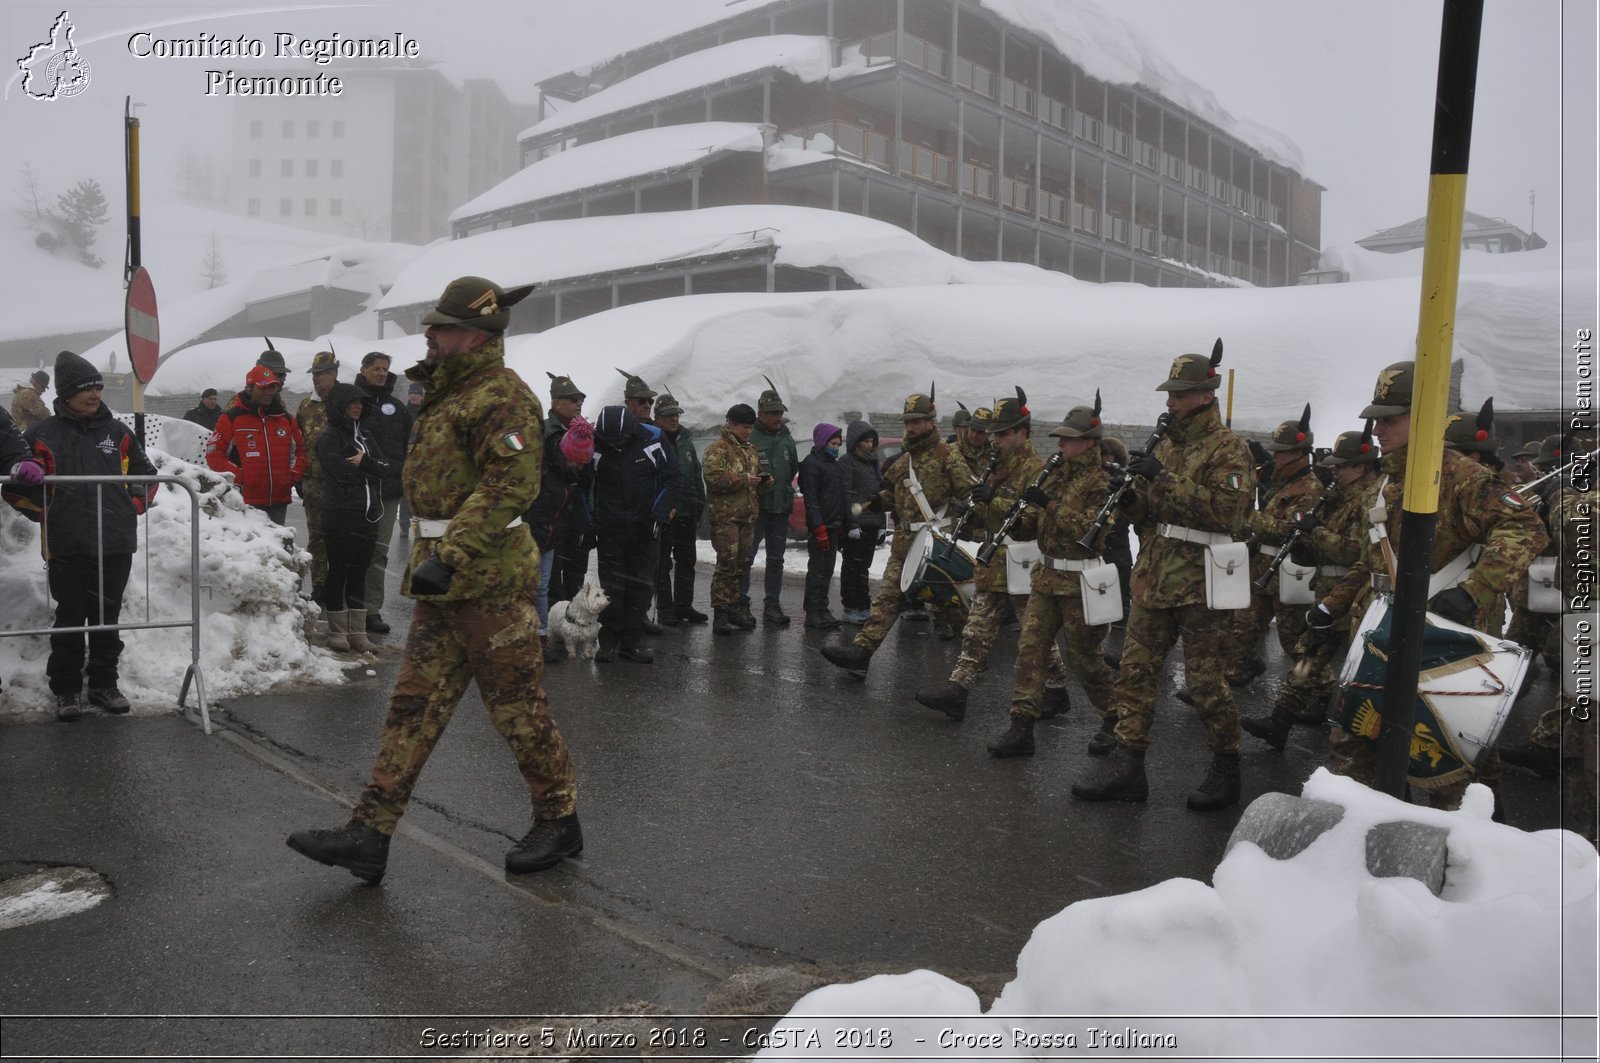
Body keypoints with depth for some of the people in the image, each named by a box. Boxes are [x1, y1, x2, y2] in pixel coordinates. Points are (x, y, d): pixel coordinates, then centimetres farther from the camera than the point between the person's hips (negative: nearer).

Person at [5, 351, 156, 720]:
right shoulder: (43, 435, 1)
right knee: (69, 620, 5)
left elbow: (146, 474, 18)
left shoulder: (117, 432, 7)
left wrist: (132, 507, 8)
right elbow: (16, 484, 7)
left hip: (115, 544, 2)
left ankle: (104, 684, 22)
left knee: (107, 618, 11)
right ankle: (66, 690, 16)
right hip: (67, 547, -2)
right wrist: (45, 511, -2)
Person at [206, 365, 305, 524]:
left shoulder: (285, 418, 14)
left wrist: (295, 474, 6)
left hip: (279, 500, 5)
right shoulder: (231, 418, 0)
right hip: (248, 501, -4)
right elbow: (214, 453, -1)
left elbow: (300, 449, 21)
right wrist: (236, 476, -11)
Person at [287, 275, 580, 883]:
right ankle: (369, 834, 12)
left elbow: (509, 485, -25)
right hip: (444, 583, 10)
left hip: (488, 581, -10)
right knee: (414, 705, 8)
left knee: (517, 706, 1)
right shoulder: (450, 394, 20)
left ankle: (560, 821, 17)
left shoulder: (502, 396, -13)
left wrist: (449, 556, -31)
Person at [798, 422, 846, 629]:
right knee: (817, 570, -6)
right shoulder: (811, 463, -8)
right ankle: (813, 613, -2)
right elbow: (810, 499, -16)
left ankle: (822, 610, 16)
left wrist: (841, 525, 17)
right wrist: (819, 527, -21)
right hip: (820, 525, -8)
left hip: (833, 526, 8)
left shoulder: (833, 464, 19)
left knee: (827, 570, 10)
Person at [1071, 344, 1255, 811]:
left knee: (1206, 682, 1)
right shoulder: (1165, 445, 15)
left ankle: (1226, 772, 18)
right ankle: (1126, 768, 12)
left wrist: (1164, 478, -23)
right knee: (1134, 672, 6)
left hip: (1201, 587, -7)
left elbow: (1226, 509, -21)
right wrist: (1130, 496, -4)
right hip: (1154, 581, 7)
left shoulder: (1228, 449, -7)